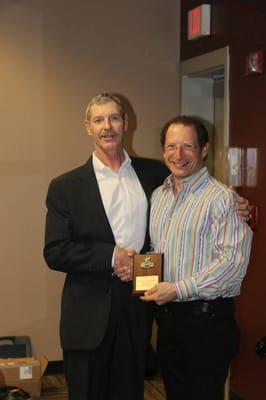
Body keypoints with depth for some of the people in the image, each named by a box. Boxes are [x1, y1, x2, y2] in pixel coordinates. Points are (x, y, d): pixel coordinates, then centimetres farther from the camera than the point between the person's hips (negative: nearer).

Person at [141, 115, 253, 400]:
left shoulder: (221, 198, -13)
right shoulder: (158, 196, 11)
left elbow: (234, 260, -21)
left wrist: (179, 289, -22)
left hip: (207, 317, -7)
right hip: (166, 315, 7)